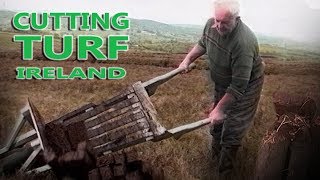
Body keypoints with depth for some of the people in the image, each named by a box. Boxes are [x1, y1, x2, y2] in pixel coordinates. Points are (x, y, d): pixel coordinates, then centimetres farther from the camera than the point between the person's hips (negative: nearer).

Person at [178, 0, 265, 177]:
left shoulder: (243, 43, -40)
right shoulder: (212, 24, -18)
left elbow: (238, 86, -36)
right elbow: (203, 43, 8)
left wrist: (220, 109, -31)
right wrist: (187, 60, -2)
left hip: (244, 88, -7)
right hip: (222, 83, 7)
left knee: (232, 131, 1)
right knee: (217, 121, 22)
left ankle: (224, 170, 22)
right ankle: (216, 151, 48)